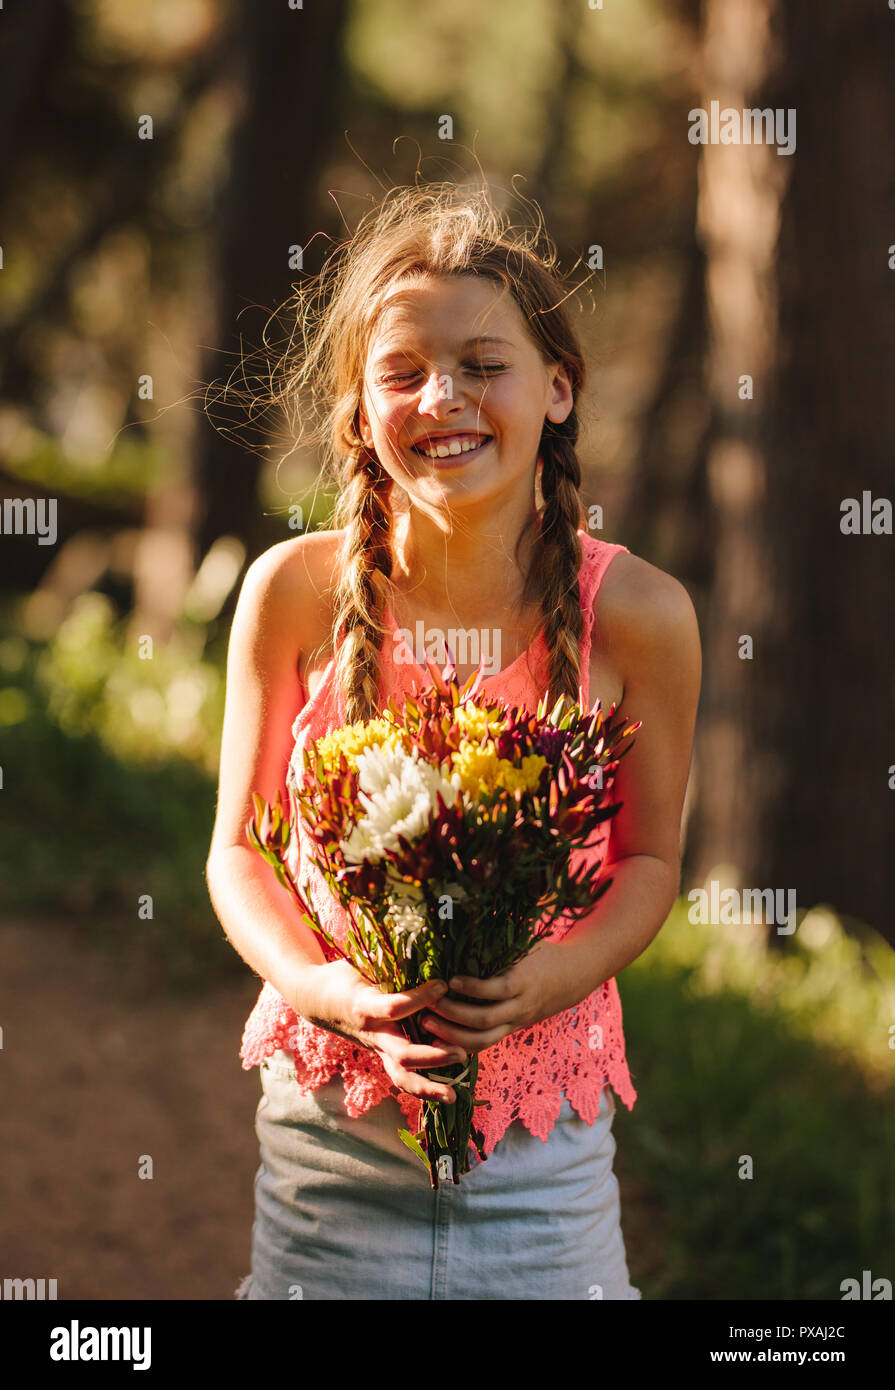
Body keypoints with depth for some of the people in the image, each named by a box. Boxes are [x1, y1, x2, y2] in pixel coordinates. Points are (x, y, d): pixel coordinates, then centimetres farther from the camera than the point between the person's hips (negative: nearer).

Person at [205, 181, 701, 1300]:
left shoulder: (637, 614, -10)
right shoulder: (295, 592, -8)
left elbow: (650, 858, 2)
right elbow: (240, 846, 0)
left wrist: (563, 972, -17)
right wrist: (321, 987, -17)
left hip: (544, 1126, 0)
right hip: (328, 1106, 0)